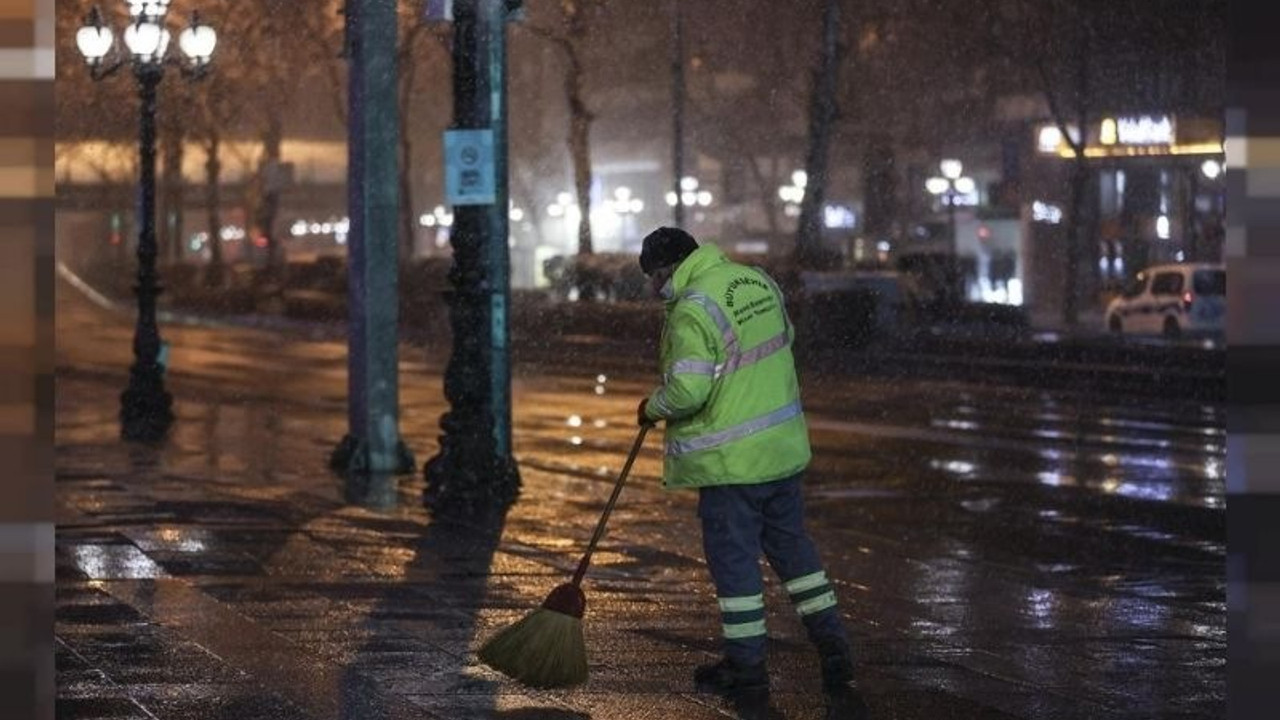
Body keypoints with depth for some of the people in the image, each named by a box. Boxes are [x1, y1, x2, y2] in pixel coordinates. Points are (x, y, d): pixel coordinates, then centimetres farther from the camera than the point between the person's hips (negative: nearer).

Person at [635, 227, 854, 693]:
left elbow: (686, 392, -24)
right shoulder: (759, 282, 6)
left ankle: (746, 663, 12)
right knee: (791, 543, 17)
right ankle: (832, 643, 18)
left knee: (733, 556, 4)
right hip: (784, 445, 8)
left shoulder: (693, 310, -20)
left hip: (731, 458, -8)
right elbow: (784, 340, 19)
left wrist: (652, 408, -5)